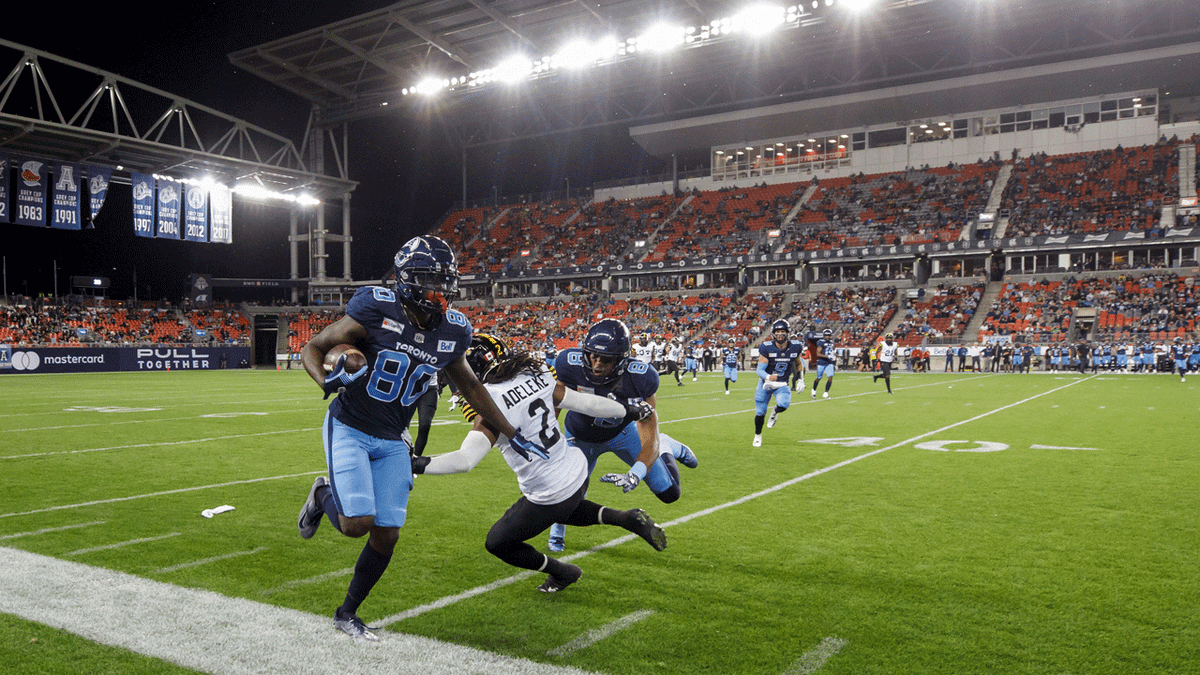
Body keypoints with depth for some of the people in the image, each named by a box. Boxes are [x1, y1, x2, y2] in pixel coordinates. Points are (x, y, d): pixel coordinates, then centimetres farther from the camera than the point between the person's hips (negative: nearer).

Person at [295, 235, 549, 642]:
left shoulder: (451, 332, -4)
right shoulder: (376, 310, -19)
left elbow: (469, 386, 12)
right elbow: (312, 349, -11)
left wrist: (512, 436, 14)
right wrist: (327, 382, -34)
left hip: (392, 442, 5)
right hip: (349, 429, -4)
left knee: (387, 535, 3)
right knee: (358, 523, -17)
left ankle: (347, 614, 27)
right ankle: (323, 495, 21)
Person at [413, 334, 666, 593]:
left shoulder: (491, 403, -22)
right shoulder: (536, 374, -2)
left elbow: (465, 459, -30)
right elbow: (584, 403, 5)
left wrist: (414, 464, -24)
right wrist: (629, 410, 19)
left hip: (550, 493, -7)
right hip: (578, 473, 7)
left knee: (497, 543, 16)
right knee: (564, 509, 41)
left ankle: (562, 573, 29)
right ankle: (627, 519, 23)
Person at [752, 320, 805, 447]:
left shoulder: (794, 348, -9)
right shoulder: (766, 348, -17)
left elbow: (798, 364, 13)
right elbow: (760, 370, -19)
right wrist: (768, 377, -40)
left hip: (782, 385, 1)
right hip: (765, 383, -1)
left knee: (784, 404, -28)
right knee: (760, 412, 5)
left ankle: (775, 413, 10)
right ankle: (757, 435, 33)